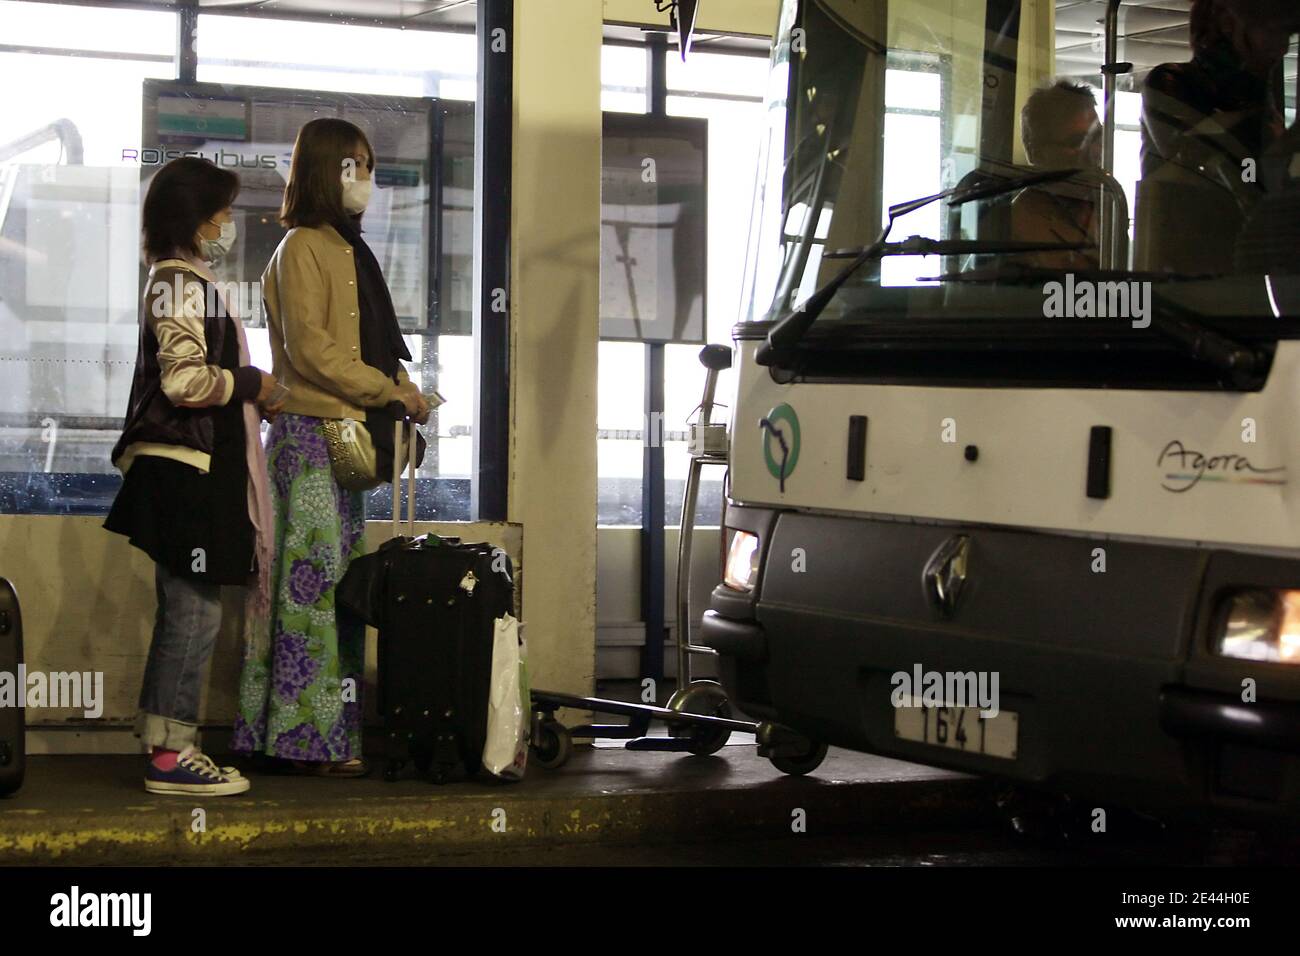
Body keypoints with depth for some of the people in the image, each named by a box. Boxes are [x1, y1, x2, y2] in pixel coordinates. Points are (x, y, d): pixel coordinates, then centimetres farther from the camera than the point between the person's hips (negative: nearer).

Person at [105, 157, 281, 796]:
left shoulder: (183, 281, 19)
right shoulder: (182, 283, -13)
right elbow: (185, 379, -22)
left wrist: (249, 399, 15)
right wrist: (252, 384, -10)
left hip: (185, 470, 11)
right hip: (185, 470, -11)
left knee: (184, 610, 12)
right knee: (195, 610, -8)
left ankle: (164, 745, 16)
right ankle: (172, 754, -6)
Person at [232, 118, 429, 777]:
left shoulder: (347, 249, 22)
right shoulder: (303, 247, -5)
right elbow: (309, 349, -14)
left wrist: (402, 390, 4)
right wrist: (390, 390, -11)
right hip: (312, 432, -9)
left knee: (340, 583, 6)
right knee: (314, 578, -10)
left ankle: (334, 733, 8)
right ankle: (306, 738, -9)